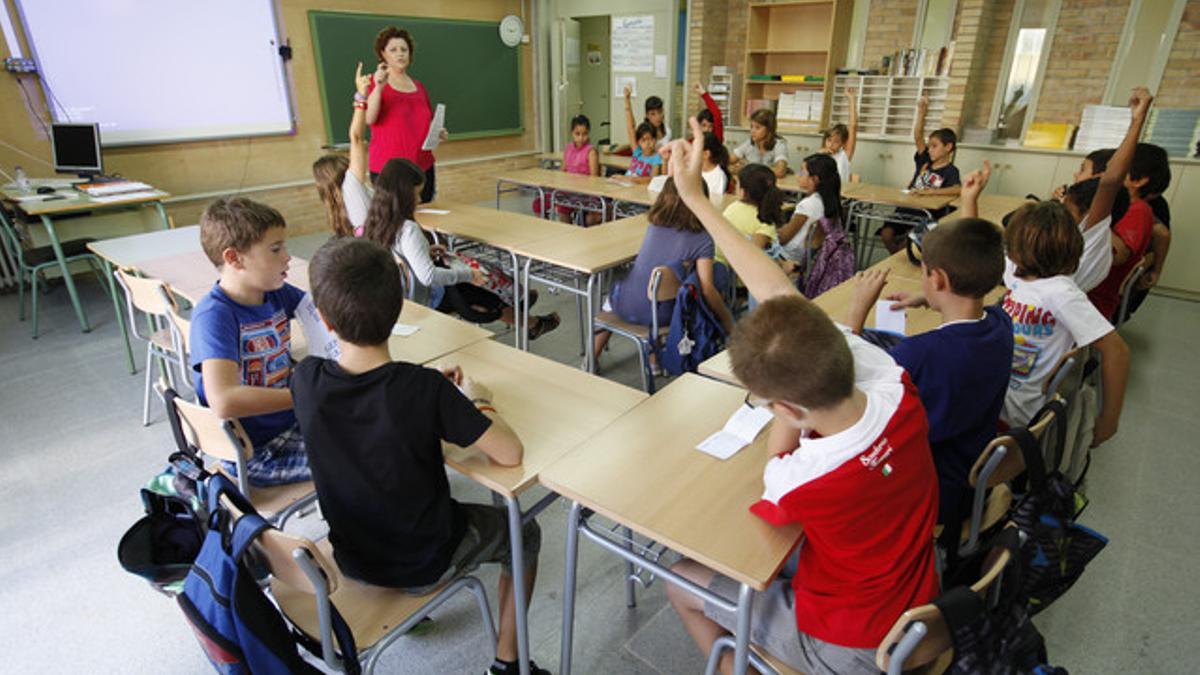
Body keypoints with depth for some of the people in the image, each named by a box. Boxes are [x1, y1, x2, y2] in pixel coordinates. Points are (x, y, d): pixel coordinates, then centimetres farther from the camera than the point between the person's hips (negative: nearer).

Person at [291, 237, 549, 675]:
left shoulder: (306, 381, -18)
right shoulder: (425, 390, -33)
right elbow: (510, 454, -27)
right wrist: (479, 402, -10)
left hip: (351, 558, 5)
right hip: (424, 565, -5)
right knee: (524, 534, 20)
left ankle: (402, 600, 49)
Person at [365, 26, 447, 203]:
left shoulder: (419, 87, 15)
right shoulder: (375, 84, -1)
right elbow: (369, 119, -18)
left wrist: (439, 133, 4)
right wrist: (378, 87, -30)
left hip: (423, 167, 5)